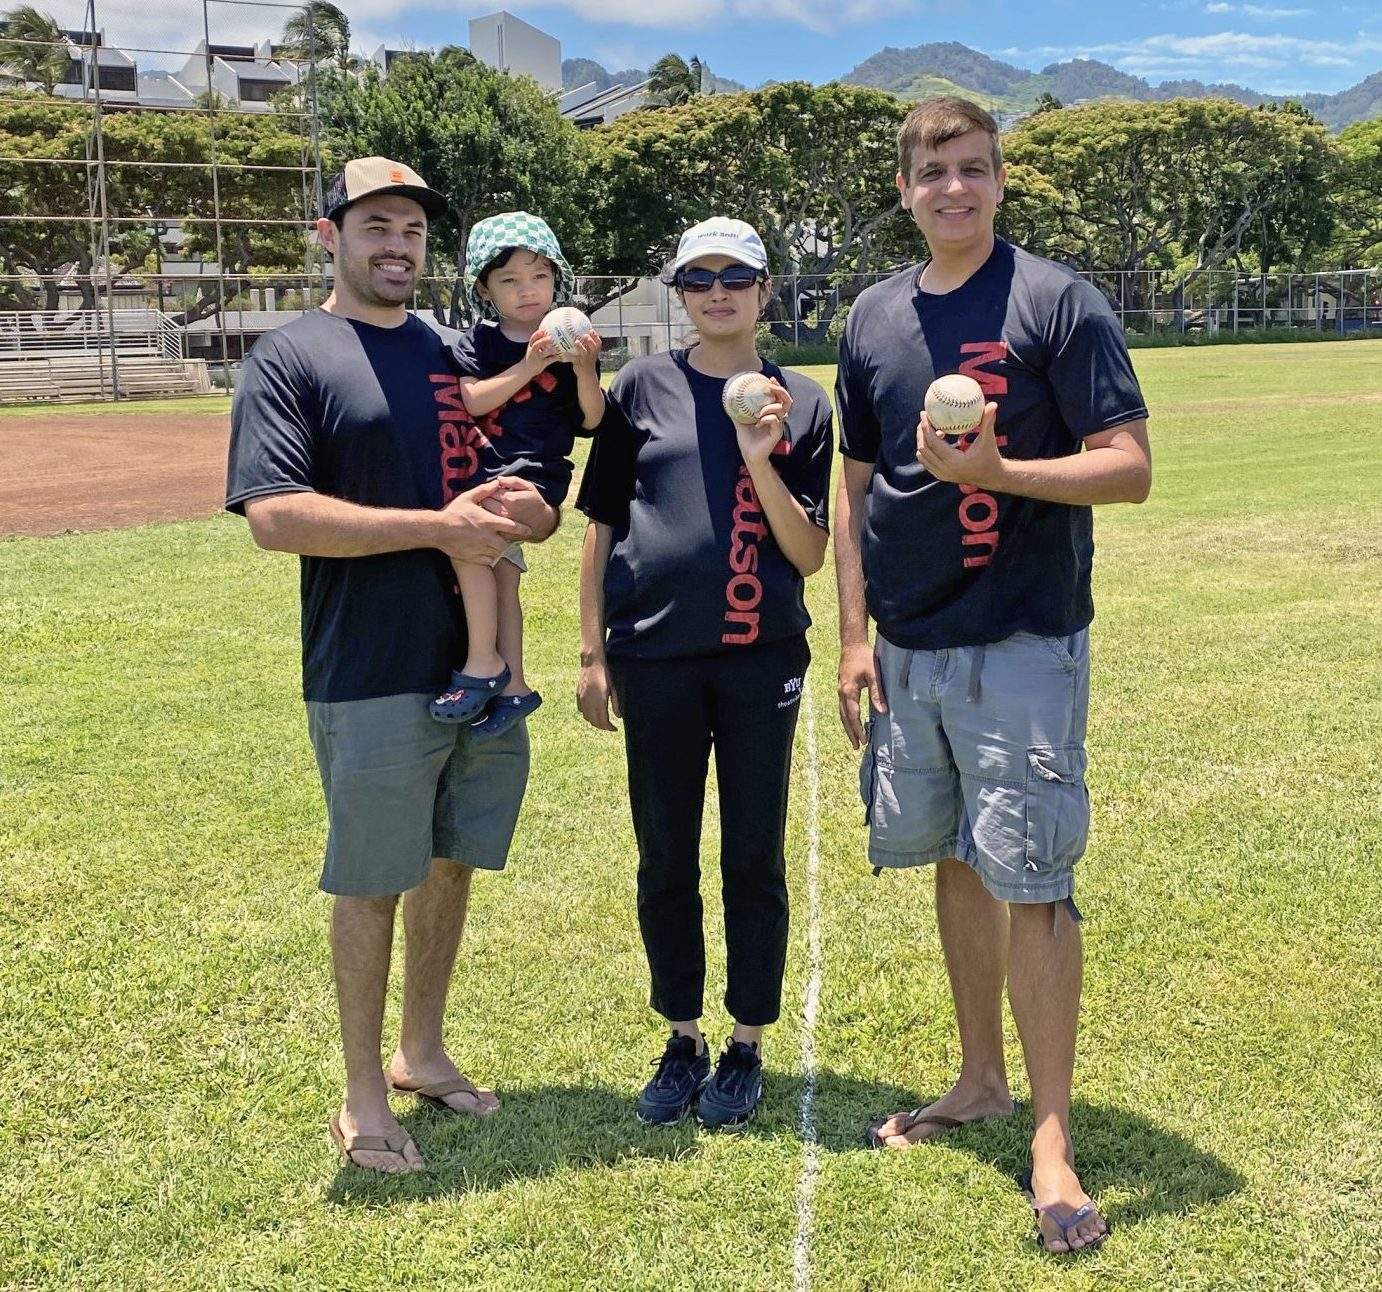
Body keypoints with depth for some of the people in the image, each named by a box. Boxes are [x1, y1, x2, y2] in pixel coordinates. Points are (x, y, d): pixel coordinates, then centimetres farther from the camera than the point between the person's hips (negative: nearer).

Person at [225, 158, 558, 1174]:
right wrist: (439, 527, -20)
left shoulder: (455, 355, 13)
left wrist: (526, 510, -9)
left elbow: (538, 504, 17)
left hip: (480, 667, 6)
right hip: (372, 680, -6)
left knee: (452, 862, 15)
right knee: (372, 884, 5)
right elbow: (273, 514, -17)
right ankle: (365, 1096, 21)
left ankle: (423, 1051, 34)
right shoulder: (293, 357, -4)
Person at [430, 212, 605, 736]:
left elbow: (591, 420, -1)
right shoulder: (478, 343, 6)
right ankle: (514, 687, 20)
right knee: (501, 577, 9)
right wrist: (529, 366, -18)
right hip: (484, 471, 5)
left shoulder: (570, 343, 0)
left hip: (532, 473, -5)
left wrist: (585, 370, -19)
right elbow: (472, 402, -10)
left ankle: (483, 664, -16)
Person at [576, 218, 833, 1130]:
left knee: (754, 856, 7)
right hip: (654, 656, 1)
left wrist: (761, 465, -16)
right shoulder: (643, 388, 5)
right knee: (666, 858, 9)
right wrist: (593, 652, 4)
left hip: (761, 658, -1)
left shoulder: (803, 404, 3)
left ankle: (747, 1045, 23)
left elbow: (810, 555, -1)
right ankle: (683, 1038, 27)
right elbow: (602, 525, 7)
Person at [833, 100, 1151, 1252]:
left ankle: (1053, 1138, 8)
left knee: (1031, 879, -4)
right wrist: (854, 634, 9)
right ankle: (982, 1081, 32)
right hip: (908, 647, 6)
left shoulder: (1059, 303, -5)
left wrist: (992, 469, -23)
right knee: (954, 860, 15)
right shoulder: (875, 319, 11)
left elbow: (1130, 468, -9)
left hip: (1021, 643, -5)